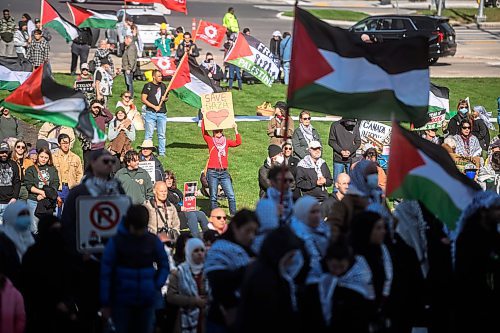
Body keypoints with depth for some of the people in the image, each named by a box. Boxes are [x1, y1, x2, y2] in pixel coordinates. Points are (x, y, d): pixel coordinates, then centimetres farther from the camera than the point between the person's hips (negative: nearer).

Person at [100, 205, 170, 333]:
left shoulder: (153, 241, -1)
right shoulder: (116, 242, -8)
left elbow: (164, 265, 11)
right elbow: (105, 274, -6)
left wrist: (157, 286, -5)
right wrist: (105, 304, -7)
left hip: (146, 302, 2)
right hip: (122, 302, -2)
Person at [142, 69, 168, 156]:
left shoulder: (163, 86, 14)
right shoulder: (148, 86, -1)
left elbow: (167, 97, 25)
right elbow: (143, 99, -5)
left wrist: (165, 99, -1)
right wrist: (154, 107, -12)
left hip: (162, 113, 4)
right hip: (151, 113, -4)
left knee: (162, 135, 6)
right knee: (149, 134, -3)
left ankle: (162, 152, 12)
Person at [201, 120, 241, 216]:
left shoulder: (226, 141, 11)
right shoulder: (210, 140, 5)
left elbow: (238, 142, -1)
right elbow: (203, 129, -4)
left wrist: (236, 130, -6)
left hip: (224, 172, 2)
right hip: (212, 172, -2)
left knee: (231, 196, -5)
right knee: (213, 197, 2)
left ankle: (234, 215, 2)